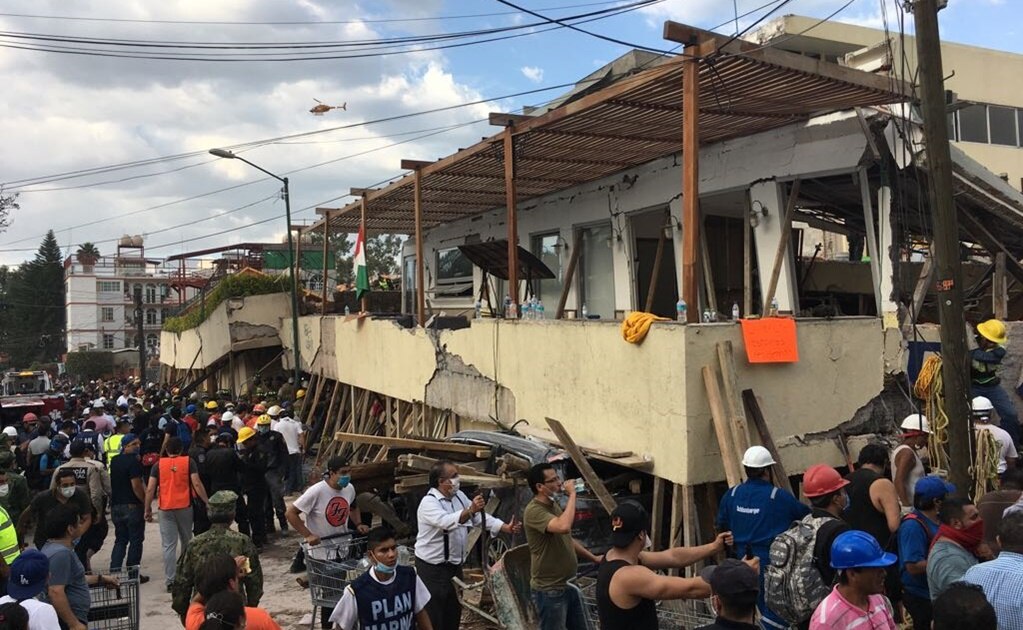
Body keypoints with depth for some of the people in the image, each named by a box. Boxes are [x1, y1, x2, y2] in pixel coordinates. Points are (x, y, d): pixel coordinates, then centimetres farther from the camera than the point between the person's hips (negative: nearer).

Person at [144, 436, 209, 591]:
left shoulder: (159, 465, 3)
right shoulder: (188, 462, 0)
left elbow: (150, 489, -1)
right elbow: (197, 484, -8)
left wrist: (147, 509, 6)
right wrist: (207, 502, -4)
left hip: (166, 509, 0)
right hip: (184, 507, 0)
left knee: (169, 546, 1)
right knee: (186, 542, 17)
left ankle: (171, 580, -3)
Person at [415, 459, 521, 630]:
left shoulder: (459, 496, 4)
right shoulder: (429, 502, -21)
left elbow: (481, 517, 6)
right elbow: (446, 522, -40)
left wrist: (507, 528, -5)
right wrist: (470, 510, -55)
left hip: (454, 565, 8)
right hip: (432, 568, -8)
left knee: (453, 613, 18)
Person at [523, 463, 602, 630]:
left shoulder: (554, 505, 7)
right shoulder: (534, 511, -23)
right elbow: (563, 527, -41)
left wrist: (594, 558, 18)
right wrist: (572, 494, -29)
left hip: (567, 584, 9)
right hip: (549, 590, -9)